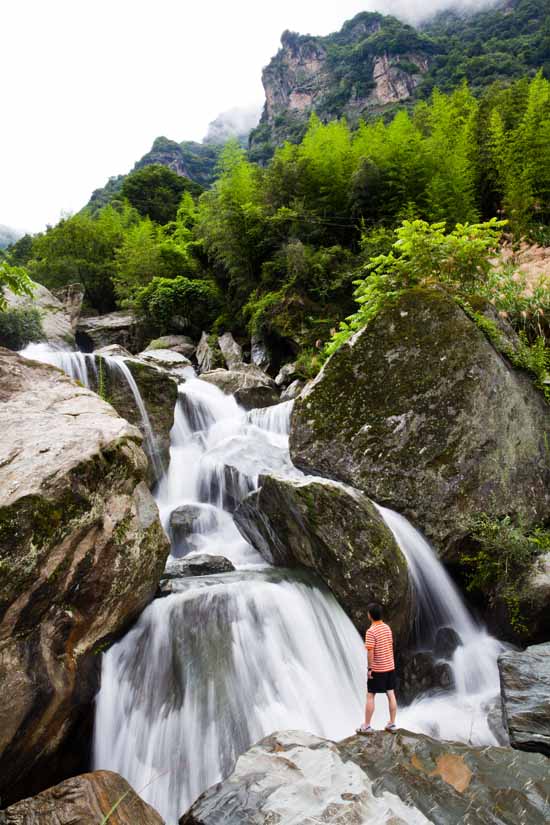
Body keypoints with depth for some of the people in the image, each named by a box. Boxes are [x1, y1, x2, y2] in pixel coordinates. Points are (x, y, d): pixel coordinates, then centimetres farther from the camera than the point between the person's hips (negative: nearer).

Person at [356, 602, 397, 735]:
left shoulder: (371, 631, -20)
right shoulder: (387, 627, 2)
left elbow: (370, 651, -22)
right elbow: (391, 645, 11)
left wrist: (369, 668, -14)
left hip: (377, 669, -7)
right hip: (390, 667, 7)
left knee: (370, 696, 3)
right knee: (391, 695, 11)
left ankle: (367, 726, 9)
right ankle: (392, 724, 18)